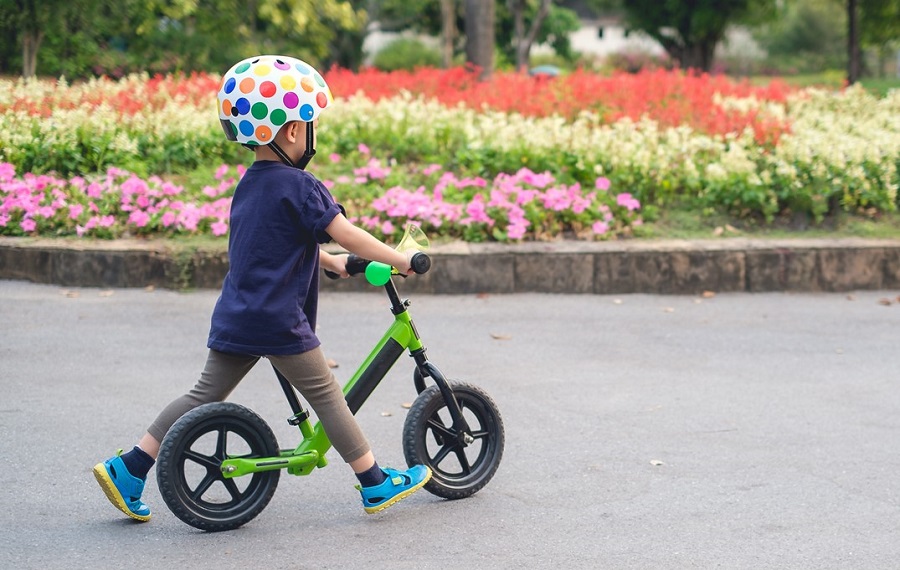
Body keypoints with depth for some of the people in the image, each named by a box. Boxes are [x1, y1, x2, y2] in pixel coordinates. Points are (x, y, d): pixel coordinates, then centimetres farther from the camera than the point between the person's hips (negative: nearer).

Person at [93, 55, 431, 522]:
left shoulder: (248, 185, 14)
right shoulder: (298, 185, -13)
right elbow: (347, 235, -15)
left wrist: (329, 262, 34)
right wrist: (399, 259, -6)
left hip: (234, 321, 8)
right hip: (279, 323, -8)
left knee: (206, 395, 12)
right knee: (325, 396, 3)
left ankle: (126, 469, 9)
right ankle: (376, 484, 13)